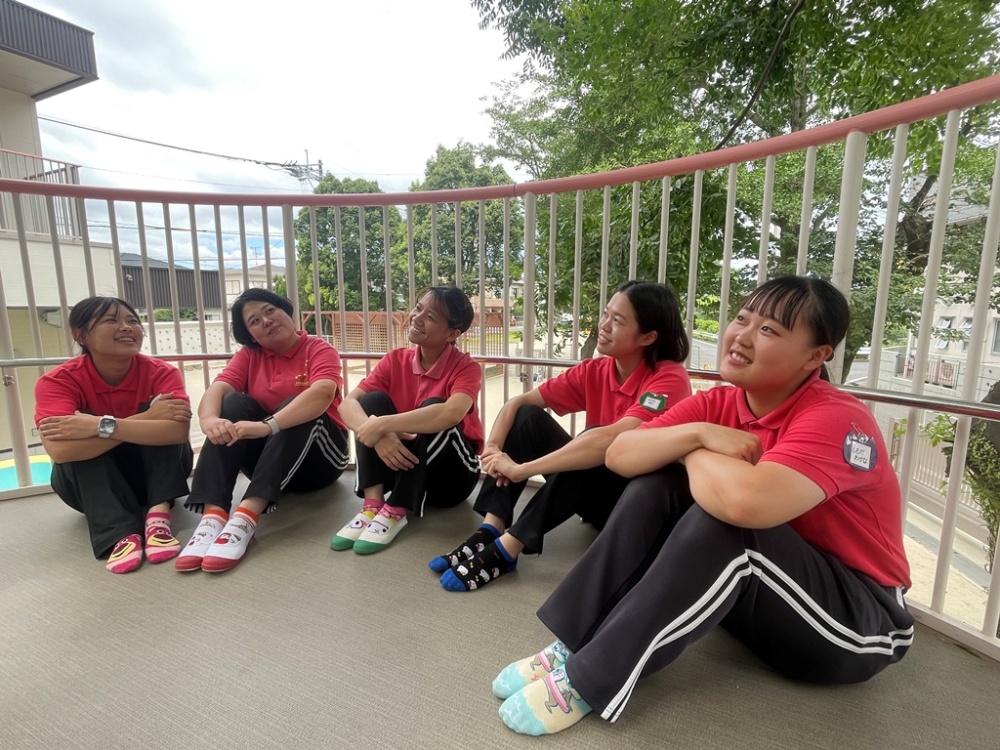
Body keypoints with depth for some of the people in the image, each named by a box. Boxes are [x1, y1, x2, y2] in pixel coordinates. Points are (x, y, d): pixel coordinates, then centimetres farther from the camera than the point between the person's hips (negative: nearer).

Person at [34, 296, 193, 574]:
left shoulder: (161, 373, -19)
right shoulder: (58, 381, -19)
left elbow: (178, 431, -37)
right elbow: (59, 450, -37)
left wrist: (102, 426, -41)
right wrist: (145, 418, -37)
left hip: (155, 472, 0)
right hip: (90, 483, 1)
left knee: (161, 428, -25)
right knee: (80, 444, -27)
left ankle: (158, 517, -33)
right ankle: (120, 533, -37)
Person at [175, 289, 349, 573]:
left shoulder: (319, 350, -8)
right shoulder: (249, 355, 5)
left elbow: (323, 393, -29)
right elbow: (216, 390, -13)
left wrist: (267, 425, -43)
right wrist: (210, 419, -36)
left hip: (318, 457, -3)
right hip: (266, 456, 4)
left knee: (295, 407, -30)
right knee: (234, 403, -19)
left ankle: (246, 516, -43)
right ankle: (213, 514, -34)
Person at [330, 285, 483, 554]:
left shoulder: (466, 368, -16)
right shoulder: (396, 359, -4)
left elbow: (451, 414, -38)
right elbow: (348, 403, -14)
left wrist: (382, 424, -37)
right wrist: (379, 435, -35)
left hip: (453, 473, -4)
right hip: (398, 460, 4)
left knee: (432, 406, -29)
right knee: (374, 400, -17)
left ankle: (396, 512, -26)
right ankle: (372, 505, -24)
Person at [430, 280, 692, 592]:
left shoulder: (670, 379, -21)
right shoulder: (594, 371, -5)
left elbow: (613, 440, -38)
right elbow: (517, 403, -6)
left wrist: (522, 469, -36)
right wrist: (493, 448, -25)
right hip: (592, 492, 6)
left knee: (595, 442, -34)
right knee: (529, 416, -11)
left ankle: (506, 549, -27)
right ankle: (490, 531, -18)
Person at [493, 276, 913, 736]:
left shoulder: (837, 419, -25)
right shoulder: (721, 404, -5)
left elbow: (747, 501, -45)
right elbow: (619, 455, -12)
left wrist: (692, 452, -23)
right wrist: (698, 435, -28)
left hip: (860, 618, -5)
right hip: (761, 587, 6)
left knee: (723, 519, -33)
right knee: (658, 484, -15)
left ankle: (590, 679, -22)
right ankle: (573, 646, -12)